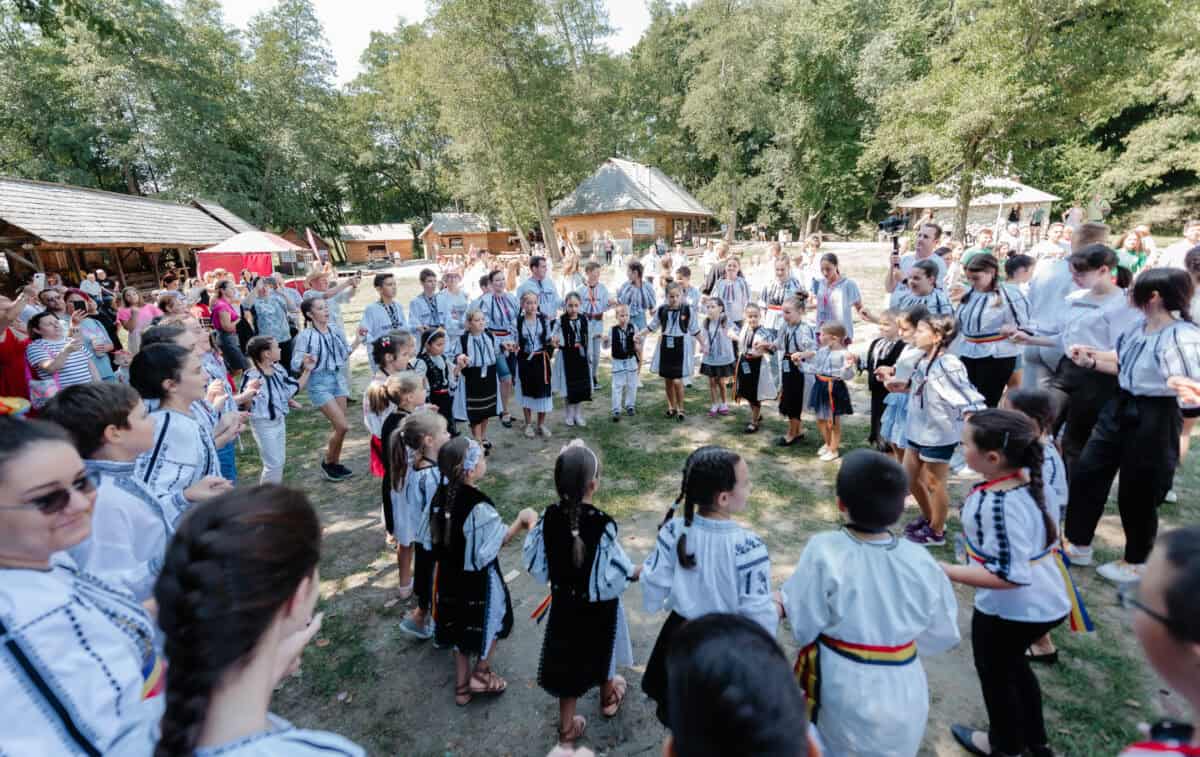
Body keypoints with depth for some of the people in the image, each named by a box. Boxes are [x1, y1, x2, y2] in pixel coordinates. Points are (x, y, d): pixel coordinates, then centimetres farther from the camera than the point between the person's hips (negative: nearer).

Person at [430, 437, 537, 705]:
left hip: (450, 574, 7)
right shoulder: (480, 508, -32)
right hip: (479, 579, -7)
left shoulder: (441, 495, -11)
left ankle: (462, 686, 41)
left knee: (461, 626, 24)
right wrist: (520, 522, -10)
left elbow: (435, 537, 3)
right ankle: (480, 675, 39)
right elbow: (499, 542, -19)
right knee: (491, 622, 21)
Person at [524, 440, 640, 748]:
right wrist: (637, 572, -5)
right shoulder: (602, 525, -32)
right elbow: (612, 577, -23)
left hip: (564, 603, 3)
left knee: (569, 656, 20)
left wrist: (532, 527, 8)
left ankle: (567, 728, 36)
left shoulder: (549, 517, -19)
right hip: (598, 606, -2)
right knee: (601, 649, 26)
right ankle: (608, 697, 55)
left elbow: (536, 566, -7)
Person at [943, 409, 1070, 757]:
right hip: (1046, 601, 8)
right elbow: (1049, 536, 8)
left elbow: (1010, 575, -32)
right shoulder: (1029, 481, -8)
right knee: (1013, 664, 32)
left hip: (1009, 610, -8)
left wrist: (945, 571, -28)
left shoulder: (997, 505, -35)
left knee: (995, 674, 20)